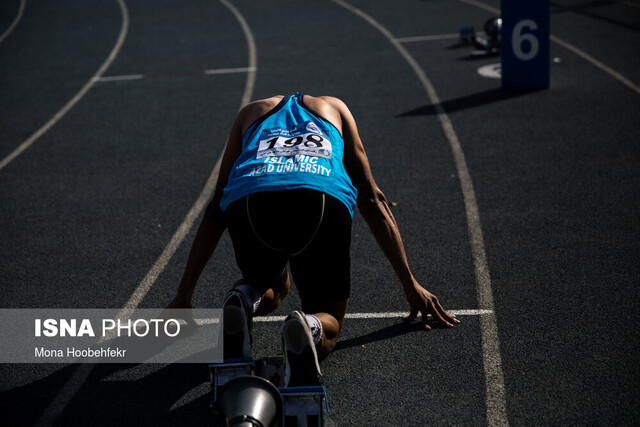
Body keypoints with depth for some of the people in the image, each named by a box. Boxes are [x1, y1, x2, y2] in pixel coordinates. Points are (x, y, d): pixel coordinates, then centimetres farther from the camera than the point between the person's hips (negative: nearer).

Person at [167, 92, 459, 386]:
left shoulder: (250, 113, 39)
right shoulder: (334, 108, 38)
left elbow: (216, 210, 37)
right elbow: (372, 201, 34)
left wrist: (183, 295, 40)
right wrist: (411, 285, 35)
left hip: (248, 199, 2)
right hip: (324, 198, -1)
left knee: (271, 288, 33)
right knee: (329, 321, 17)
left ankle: (245, 298, -3)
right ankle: (310, 330, -20)